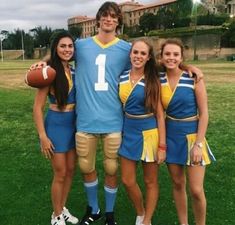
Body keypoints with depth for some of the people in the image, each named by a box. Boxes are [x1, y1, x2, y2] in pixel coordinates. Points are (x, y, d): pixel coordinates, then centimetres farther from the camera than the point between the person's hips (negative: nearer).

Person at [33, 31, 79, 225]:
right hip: (56, 125, -6)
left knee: (71, 170, 15)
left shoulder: (75, 72, 3)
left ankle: (63, 208, 36)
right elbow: (38, 108, -13)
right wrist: (43, 136, -15)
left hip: (74, 124, 6)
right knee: (60, 174, 5)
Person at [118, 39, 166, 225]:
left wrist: (162, 145, -12)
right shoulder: (122, 78, 1)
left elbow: (160, 115, -9)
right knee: (128, 181, 10)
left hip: (149, 133, -4)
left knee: (150, 181, 10)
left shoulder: (153, 81, -9)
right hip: (128, 132, 4)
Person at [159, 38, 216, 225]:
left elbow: (204, 113, -10)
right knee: (178, 184, 13)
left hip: (192, 135, -3)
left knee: (196, 190, -3)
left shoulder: (194, 78, -12)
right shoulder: (159, 80, -2)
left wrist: (198, 144, -14)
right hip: (171, 136, 3)